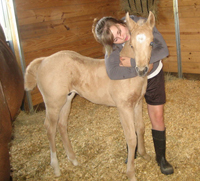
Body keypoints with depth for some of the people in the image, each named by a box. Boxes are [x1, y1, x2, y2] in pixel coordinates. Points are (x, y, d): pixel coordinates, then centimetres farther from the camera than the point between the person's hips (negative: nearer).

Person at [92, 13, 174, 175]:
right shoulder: (113, 47, -28)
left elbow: (163, 50, -33)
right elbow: (113, 73, -42)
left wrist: (133, 62, -38)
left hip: (153, 76, 0)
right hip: (131, 79, 1)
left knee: (157, 116, 1)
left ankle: (161, 158, 18)